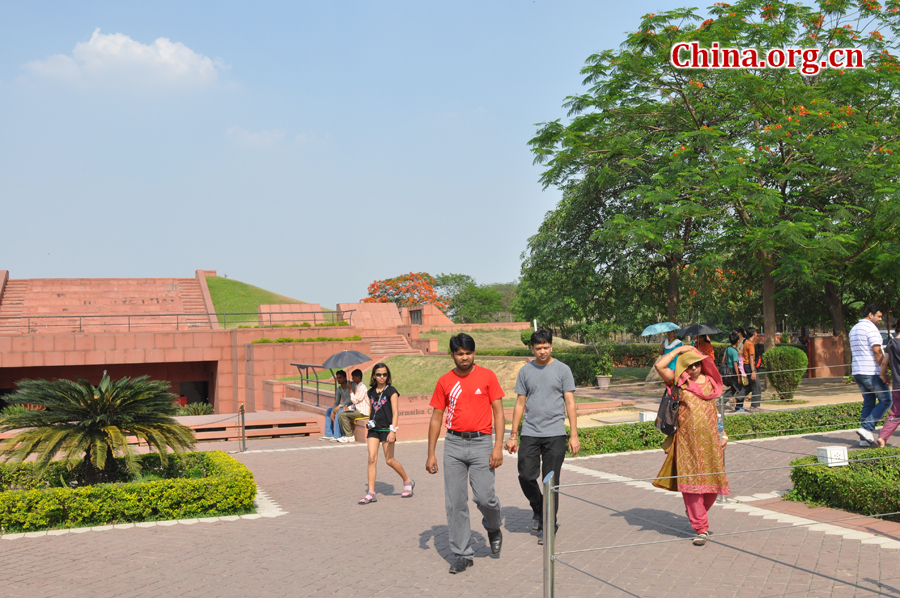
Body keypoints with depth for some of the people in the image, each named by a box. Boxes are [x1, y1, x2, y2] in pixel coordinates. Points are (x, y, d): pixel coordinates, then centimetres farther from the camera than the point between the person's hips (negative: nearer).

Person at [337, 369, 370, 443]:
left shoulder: (362, 387, -14)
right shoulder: (357, 386, 17)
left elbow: (355, 400, -18)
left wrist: (350, 390, -11)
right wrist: (349, 407, 4)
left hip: (362, 412, -10)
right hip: (358, 410, 10)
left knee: (342, 415, -20)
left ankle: (350, 436, -13)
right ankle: (345, 435, 5)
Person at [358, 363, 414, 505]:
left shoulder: (391, 391, -5)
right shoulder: (371, 392, 10)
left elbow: (395, 412, -11)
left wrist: (393, 431, -21)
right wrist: (367, 432, 19)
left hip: (386, 428, -4)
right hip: (374, 429, 4)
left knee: (389, 460, 2)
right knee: (372, 458, -6)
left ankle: (408, 482, 25)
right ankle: (371, 493, -4)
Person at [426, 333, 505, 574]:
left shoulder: (487, 376, 1)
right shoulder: (445, 381, 7)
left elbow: (498, 412, 1)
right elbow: (436, 418, 11)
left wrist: (498, 446, -8)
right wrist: (431, 453, 7)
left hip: (481, 442, -2)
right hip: (453, 444, 2)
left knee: (484, 497, -9)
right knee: (455, 502, 2)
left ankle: (493, 528, 25)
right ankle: (462, 554, 13)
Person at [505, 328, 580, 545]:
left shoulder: (562, 370, 2)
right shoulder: (525, 371, 8)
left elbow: (570, 403, 1)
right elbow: (520, 404, 11)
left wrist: (574, 435, -5)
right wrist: (513, 435, 7)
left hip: (555, 434, -2)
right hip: (530, 433, 2)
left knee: (551, 481, 0)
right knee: (526, 476, -3)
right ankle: (538, 509, 25)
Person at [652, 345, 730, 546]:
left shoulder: (710, 382, 12)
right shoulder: (679, 382, 1)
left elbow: (715, 410, 20)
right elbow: (659, 365, -14)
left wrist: (723, 434, 14)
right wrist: (679, 350, -4)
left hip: (710, 439, 3)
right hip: (687, 440, -3)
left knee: (713, 482, 5)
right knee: (691, 483, -6)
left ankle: (696, 514, 32)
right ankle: (701, 529, 1)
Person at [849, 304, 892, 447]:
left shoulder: (854, 329, 18)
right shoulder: (871, 327, -11)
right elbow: (877, 351, -18)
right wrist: (884, 371, -16)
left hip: (857, 371, 9)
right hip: (872, 372, -9)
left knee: (868, 403, 12)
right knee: (885, 400, 1)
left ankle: (865, 438, 8)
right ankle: (866, 428, -9)